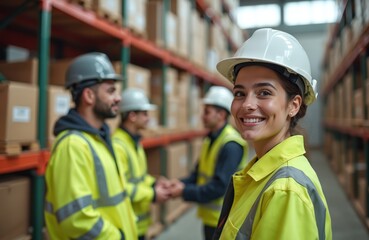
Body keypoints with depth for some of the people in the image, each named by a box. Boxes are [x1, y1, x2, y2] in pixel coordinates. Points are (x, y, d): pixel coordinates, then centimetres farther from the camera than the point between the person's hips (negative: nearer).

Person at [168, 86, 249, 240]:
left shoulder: (231, 145, -22)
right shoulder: (210, 139, 6)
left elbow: (220, 186, -25)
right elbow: (199, 172, 10)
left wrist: (185, 192, -21)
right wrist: (182, 183, -7)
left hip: (222, 221, -8)